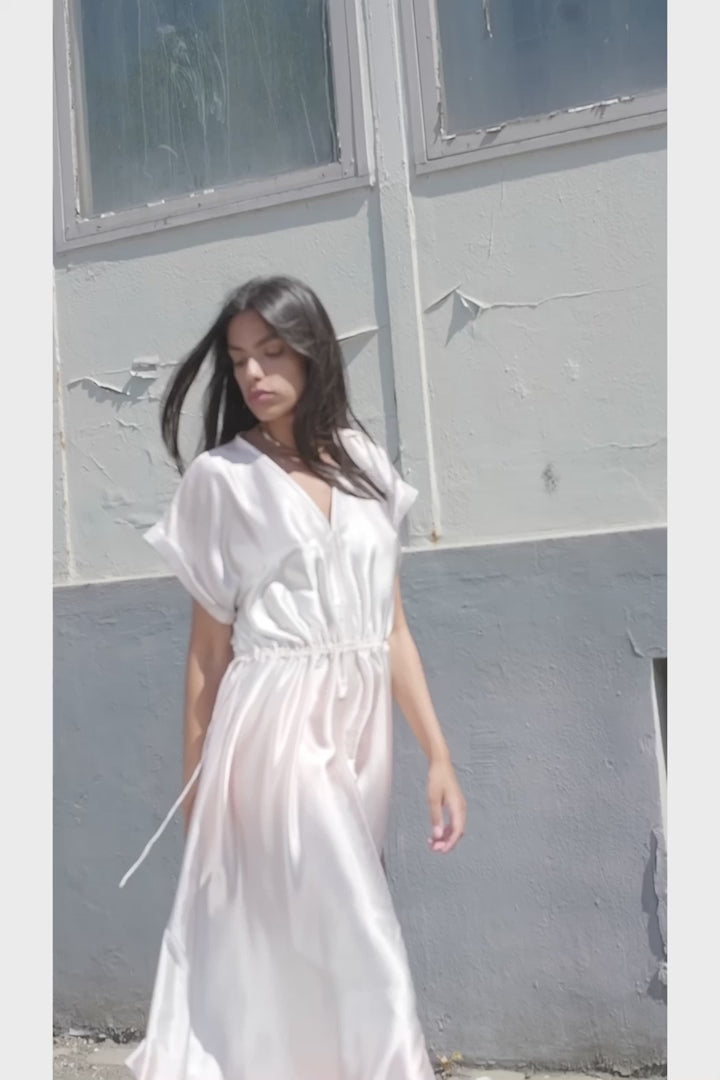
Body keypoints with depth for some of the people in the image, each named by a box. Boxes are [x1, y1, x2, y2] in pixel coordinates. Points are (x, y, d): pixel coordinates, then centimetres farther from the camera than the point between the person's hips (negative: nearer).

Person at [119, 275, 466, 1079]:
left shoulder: (365, 463, 8)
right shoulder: (219, 478, -3)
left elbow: (391, 626, 8)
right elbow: (208, 645, 0)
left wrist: (438, 752, 5)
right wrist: (194, 783, 2)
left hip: (363, 726, 4)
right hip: (279, 727, -4)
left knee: (304, 934, 15)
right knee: (363, 950, -5)